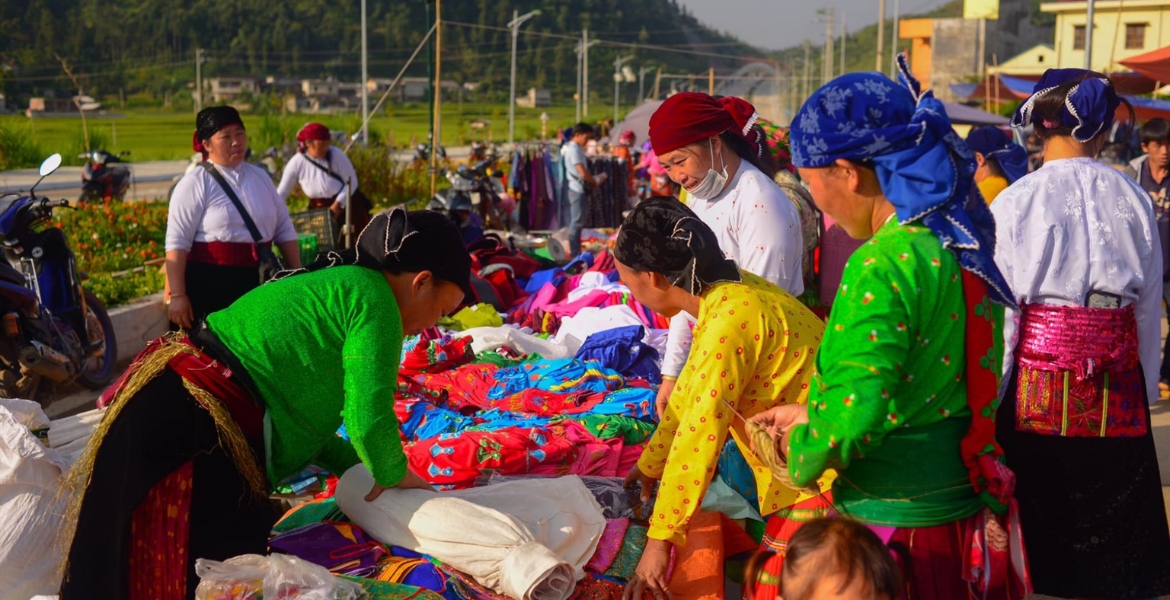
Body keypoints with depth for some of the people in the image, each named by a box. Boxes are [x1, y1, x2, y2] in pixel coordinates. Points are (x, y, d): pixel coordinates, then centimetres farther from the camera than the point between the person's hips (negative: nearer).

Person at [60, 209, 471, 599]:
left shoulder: (332, 285, 21)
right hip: (189, 433, -10)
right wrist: (395, 475, 3)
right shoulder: (373, 297, -9)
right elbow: (368, 419, -17)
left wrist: (361, 468, 18)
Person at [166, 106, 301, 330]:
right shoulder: (195, 184, -6)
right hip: (208, 285, -5)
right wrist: (176, 295, -16)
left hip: (256, 281, 5)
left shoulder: (260, 177, 12)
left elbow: (284, 229, 17)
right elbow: (177, 242, -11)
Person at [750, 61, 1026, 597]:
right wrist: (809, 416, 17)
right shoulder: (957, 247, 6)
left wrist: (802, 454, -6)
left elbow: (853, 417, -27)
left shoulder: (881, 267, -22)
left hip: (893, 522, -9)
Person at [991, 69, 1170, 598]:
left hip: (1038, 381, -2)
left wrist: (990, 396, 0)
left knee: (1040, 517, 8)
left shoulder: (1016, 201, -7)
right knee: (1114, 528, 11)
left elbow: (1000, 311, -7)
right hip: (1118, 392, 2)